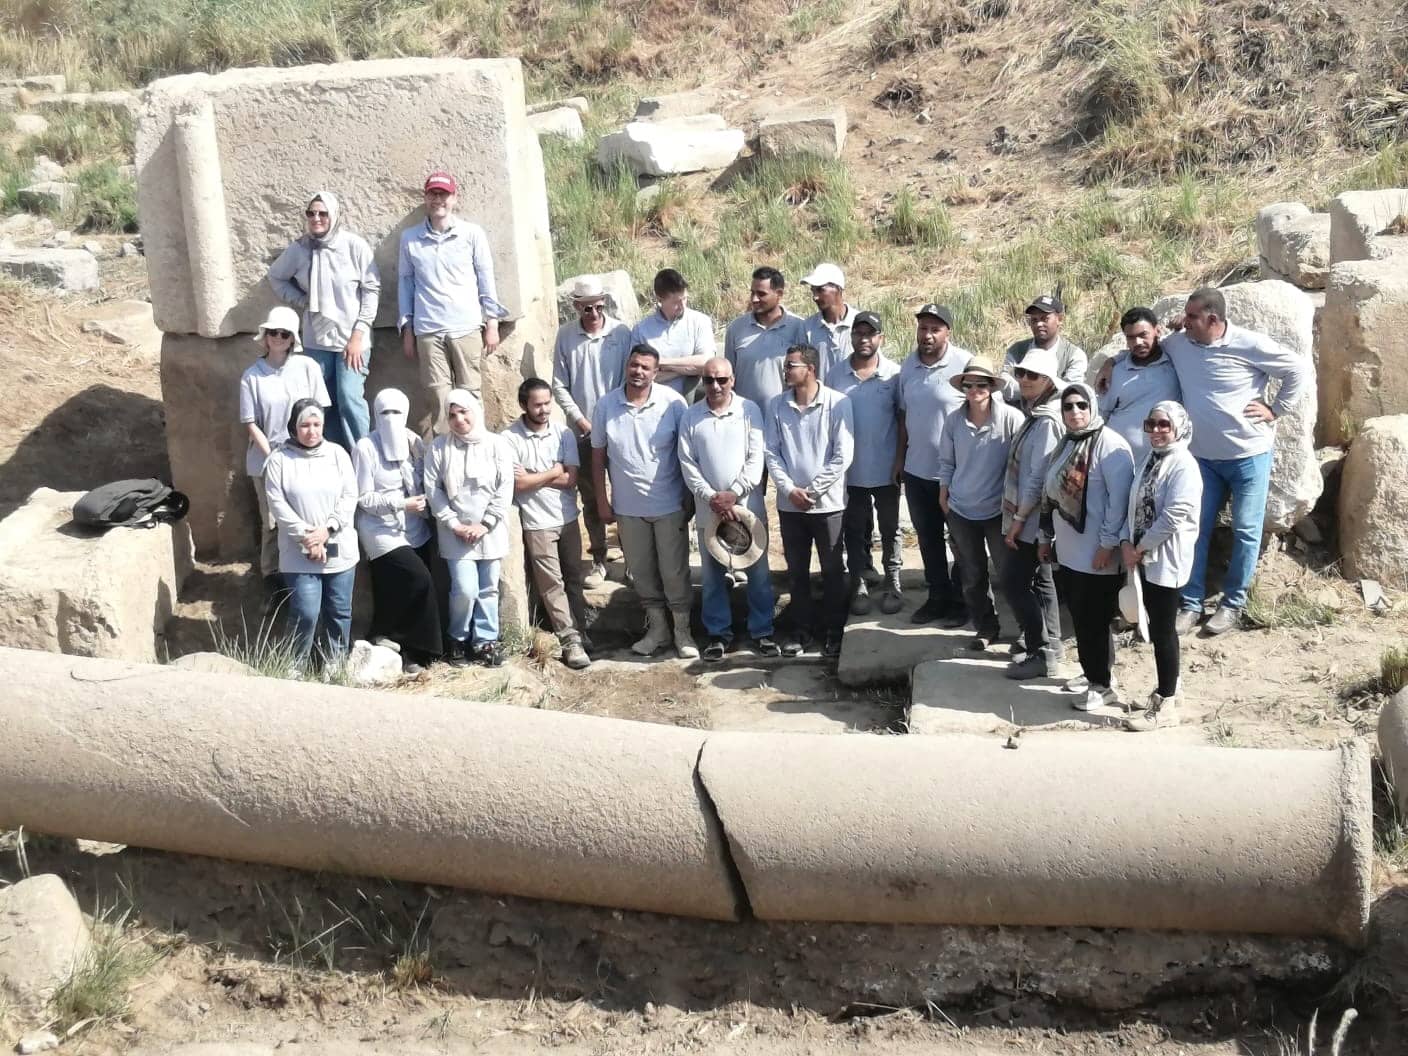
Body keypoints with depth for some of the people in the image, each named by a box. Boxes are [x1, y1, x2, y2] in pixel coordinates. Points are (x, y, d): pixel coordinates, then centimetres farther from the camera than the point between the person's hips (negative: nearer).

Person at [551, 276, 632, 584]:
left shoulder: (621, 332, -6)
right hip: (582, 430, 1)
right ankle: (599, 558, 20)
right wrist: (581, 420, -7)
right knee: (590, 498, 9)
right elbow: (560, 385, 0)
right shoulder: (565, 335, -2)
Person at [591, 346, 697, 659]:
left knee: (675, 571, 5)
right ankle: (657, 628, 29)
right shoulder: (606, 405, -4)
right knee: (642, 572, 13)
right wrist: (602, 501, 4)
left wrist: (691, 499, -4)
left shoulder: (673, 402, -11)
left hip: (669, 505, -2)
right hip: (628, 507, 3)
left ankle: (683, 631, 20)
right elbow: (598, 455, 4)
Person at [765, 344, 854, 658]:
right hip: (789, 503, 3)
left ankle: (833, 629, 18)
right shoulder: (776, 405, 2)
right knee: (796, 570, 11)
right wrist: (790, 489, -11)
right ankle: (801, 627, 23)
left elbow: (843, 456, -10)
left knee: (832, 569, 6)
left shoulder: (837, 403, -8)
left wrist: (812, 490, -12)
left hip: (828, 502, -3)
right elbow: (772, 452, 1)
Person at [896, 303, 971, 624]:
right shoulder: (908, 366, 2)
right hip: (917, 470, 5)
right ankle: (938, 596, 30)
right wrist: (900, 458, 11)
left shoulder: (965, 364, -15)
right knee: (928, 539, 16)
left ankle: (961, 599, 24)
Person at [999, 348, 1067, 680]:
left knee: (1014, 582, -6)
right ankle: (1049, 645, 25)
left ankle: (1043, 654, 0)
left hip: (1032, 518, -10)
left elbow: (1037, 478, -22)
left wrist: (1018, 519, -20)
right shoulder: (1034, 414, 10)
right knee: (1040, 580, 15)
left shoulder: (1047, 422, -20)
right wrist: (1017, 517, 14)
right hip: (1031, 517, 10)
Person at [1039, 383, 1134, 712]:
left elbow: (1120, 498, -18)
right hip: (1068, 550, 8)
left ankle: (1103, 685, 11)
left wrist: (1108, 543, -19)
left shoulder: (1110, 445, -14)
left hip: (1095, 553, -8)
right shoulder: (1066, 444, 13)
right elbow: (1051, 494, 19)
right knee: (1080, 616, 15)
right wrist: (1046, 537, 20)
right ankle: (1094, 673, 30)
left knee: (1092, 620, -2)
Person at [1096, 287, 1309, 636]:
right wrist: (1113, 361, 5)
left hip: (1249, 455, -4)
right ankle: (1191, 604, 14)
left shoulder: (1250, 345, -16)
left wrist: (1276, 410, -10)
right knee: (1196, 530, 5)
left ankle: (1233, 604, 20)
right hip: (1202, 456, 4)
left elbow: (1299, 369, -7)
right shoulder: (1178, 343, -3)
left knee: (1246, 532, 7)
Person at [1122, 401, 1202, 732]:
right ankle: (1167, 689, 29)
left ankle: (1166, 706, 4)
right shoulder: (1149, 460, 13)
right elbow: (1134, 505, 15)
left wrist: (1139, 549, -15)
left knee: (1162, 631, -3)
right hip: (1146, 559, 8)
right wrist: (1127, 542, -1)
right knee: (1157, 628, 16)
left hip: (1167, 561, -8)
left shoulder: (1183, 465, -14)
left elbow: (1172, 517, -21)